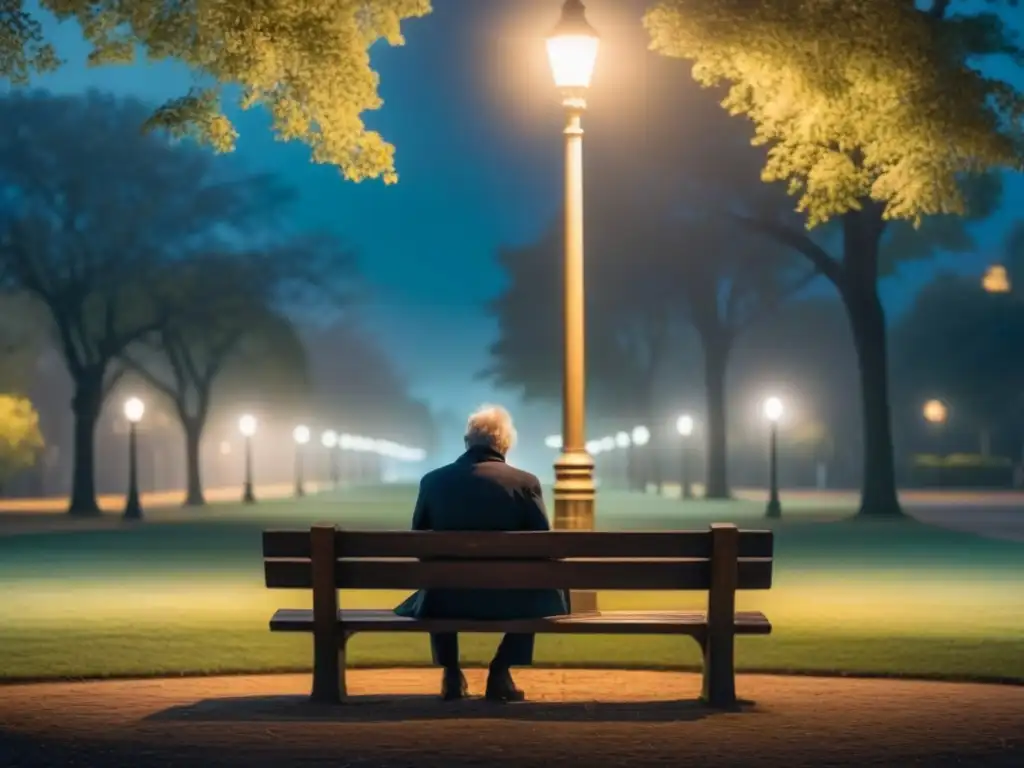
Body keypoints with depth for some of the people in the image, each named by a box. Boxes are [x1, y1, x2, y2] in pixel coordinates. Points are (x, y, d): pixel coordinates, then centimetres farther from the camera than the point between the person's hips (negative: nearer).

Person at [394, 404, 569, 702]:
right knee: (550, 593, 30)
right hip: (508, 600, -2)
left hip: (448, 601, 2)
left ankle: (451, 673, 24)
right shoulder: (525, 483, -7)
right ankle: (500, 671, 16)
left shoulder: (433, 480, -1)